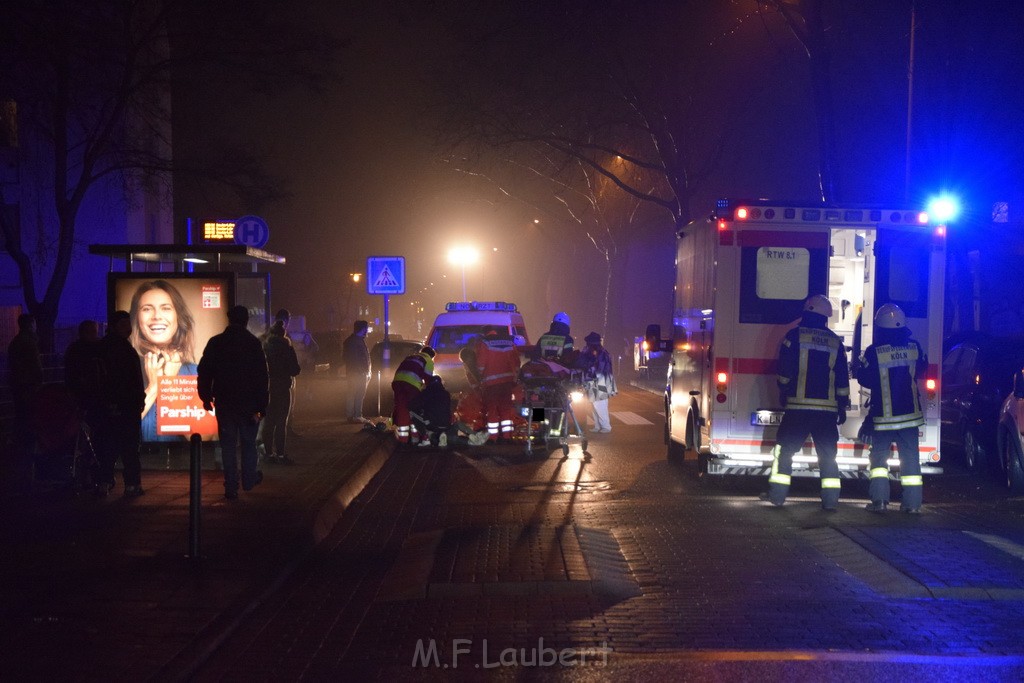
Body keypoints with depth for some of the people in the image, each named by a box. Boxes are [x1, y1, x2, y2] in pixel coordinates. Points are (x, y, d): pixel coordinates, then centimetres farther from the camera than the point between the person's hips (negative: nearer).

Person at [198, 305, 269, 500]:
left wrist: (206, 398, 11)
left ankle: (231, 487, 3)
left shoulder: (215, 343, 0)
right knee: (249, 442, 15)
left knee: (228, 444, 5)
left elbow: (204, 372, 2)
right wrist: (261, 405, -5)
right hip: (248, 403, -1)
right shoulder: (254, 343, -6)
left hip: (224, 403, 1)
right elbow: (262, 376, -8)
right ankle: (249, 480, 24)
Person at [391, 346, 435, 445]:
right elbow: (428, 378, 8)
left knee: (401, 409, 7)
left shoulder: (410, 357, 35)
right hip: (412, 384, -5)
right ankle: (414, 436, 9)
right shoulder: (428, 361, 17)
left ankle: (403, 437, 6)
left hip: (397, 381, 5)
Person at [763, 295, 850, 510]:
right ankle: (830, 498, 1)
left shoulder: (795, 335, -2)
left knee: (784, 451, 4)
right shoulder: (835, 342, 9)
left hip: (798, 406, -3)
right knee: (828, 454, 5)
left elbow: (784, 371, -2)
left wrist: (783, 393, 14)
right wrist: (843, 406, 15)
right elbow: (843, 378, 9)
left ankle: (777, 494, 2)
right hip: (827, 408, 3)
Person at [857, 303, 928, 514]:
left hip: (883, 415, -2)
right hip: (909, 413, 2)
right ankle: (912, 502, 5)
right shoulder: (914, 348, -5)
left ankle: (879, 499, -1)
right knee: (910, 457, 8)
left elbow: (864, 379, -7)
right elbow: (921, 370, 12)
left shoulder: (874, 352, -16)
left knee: (879, 457, 8)